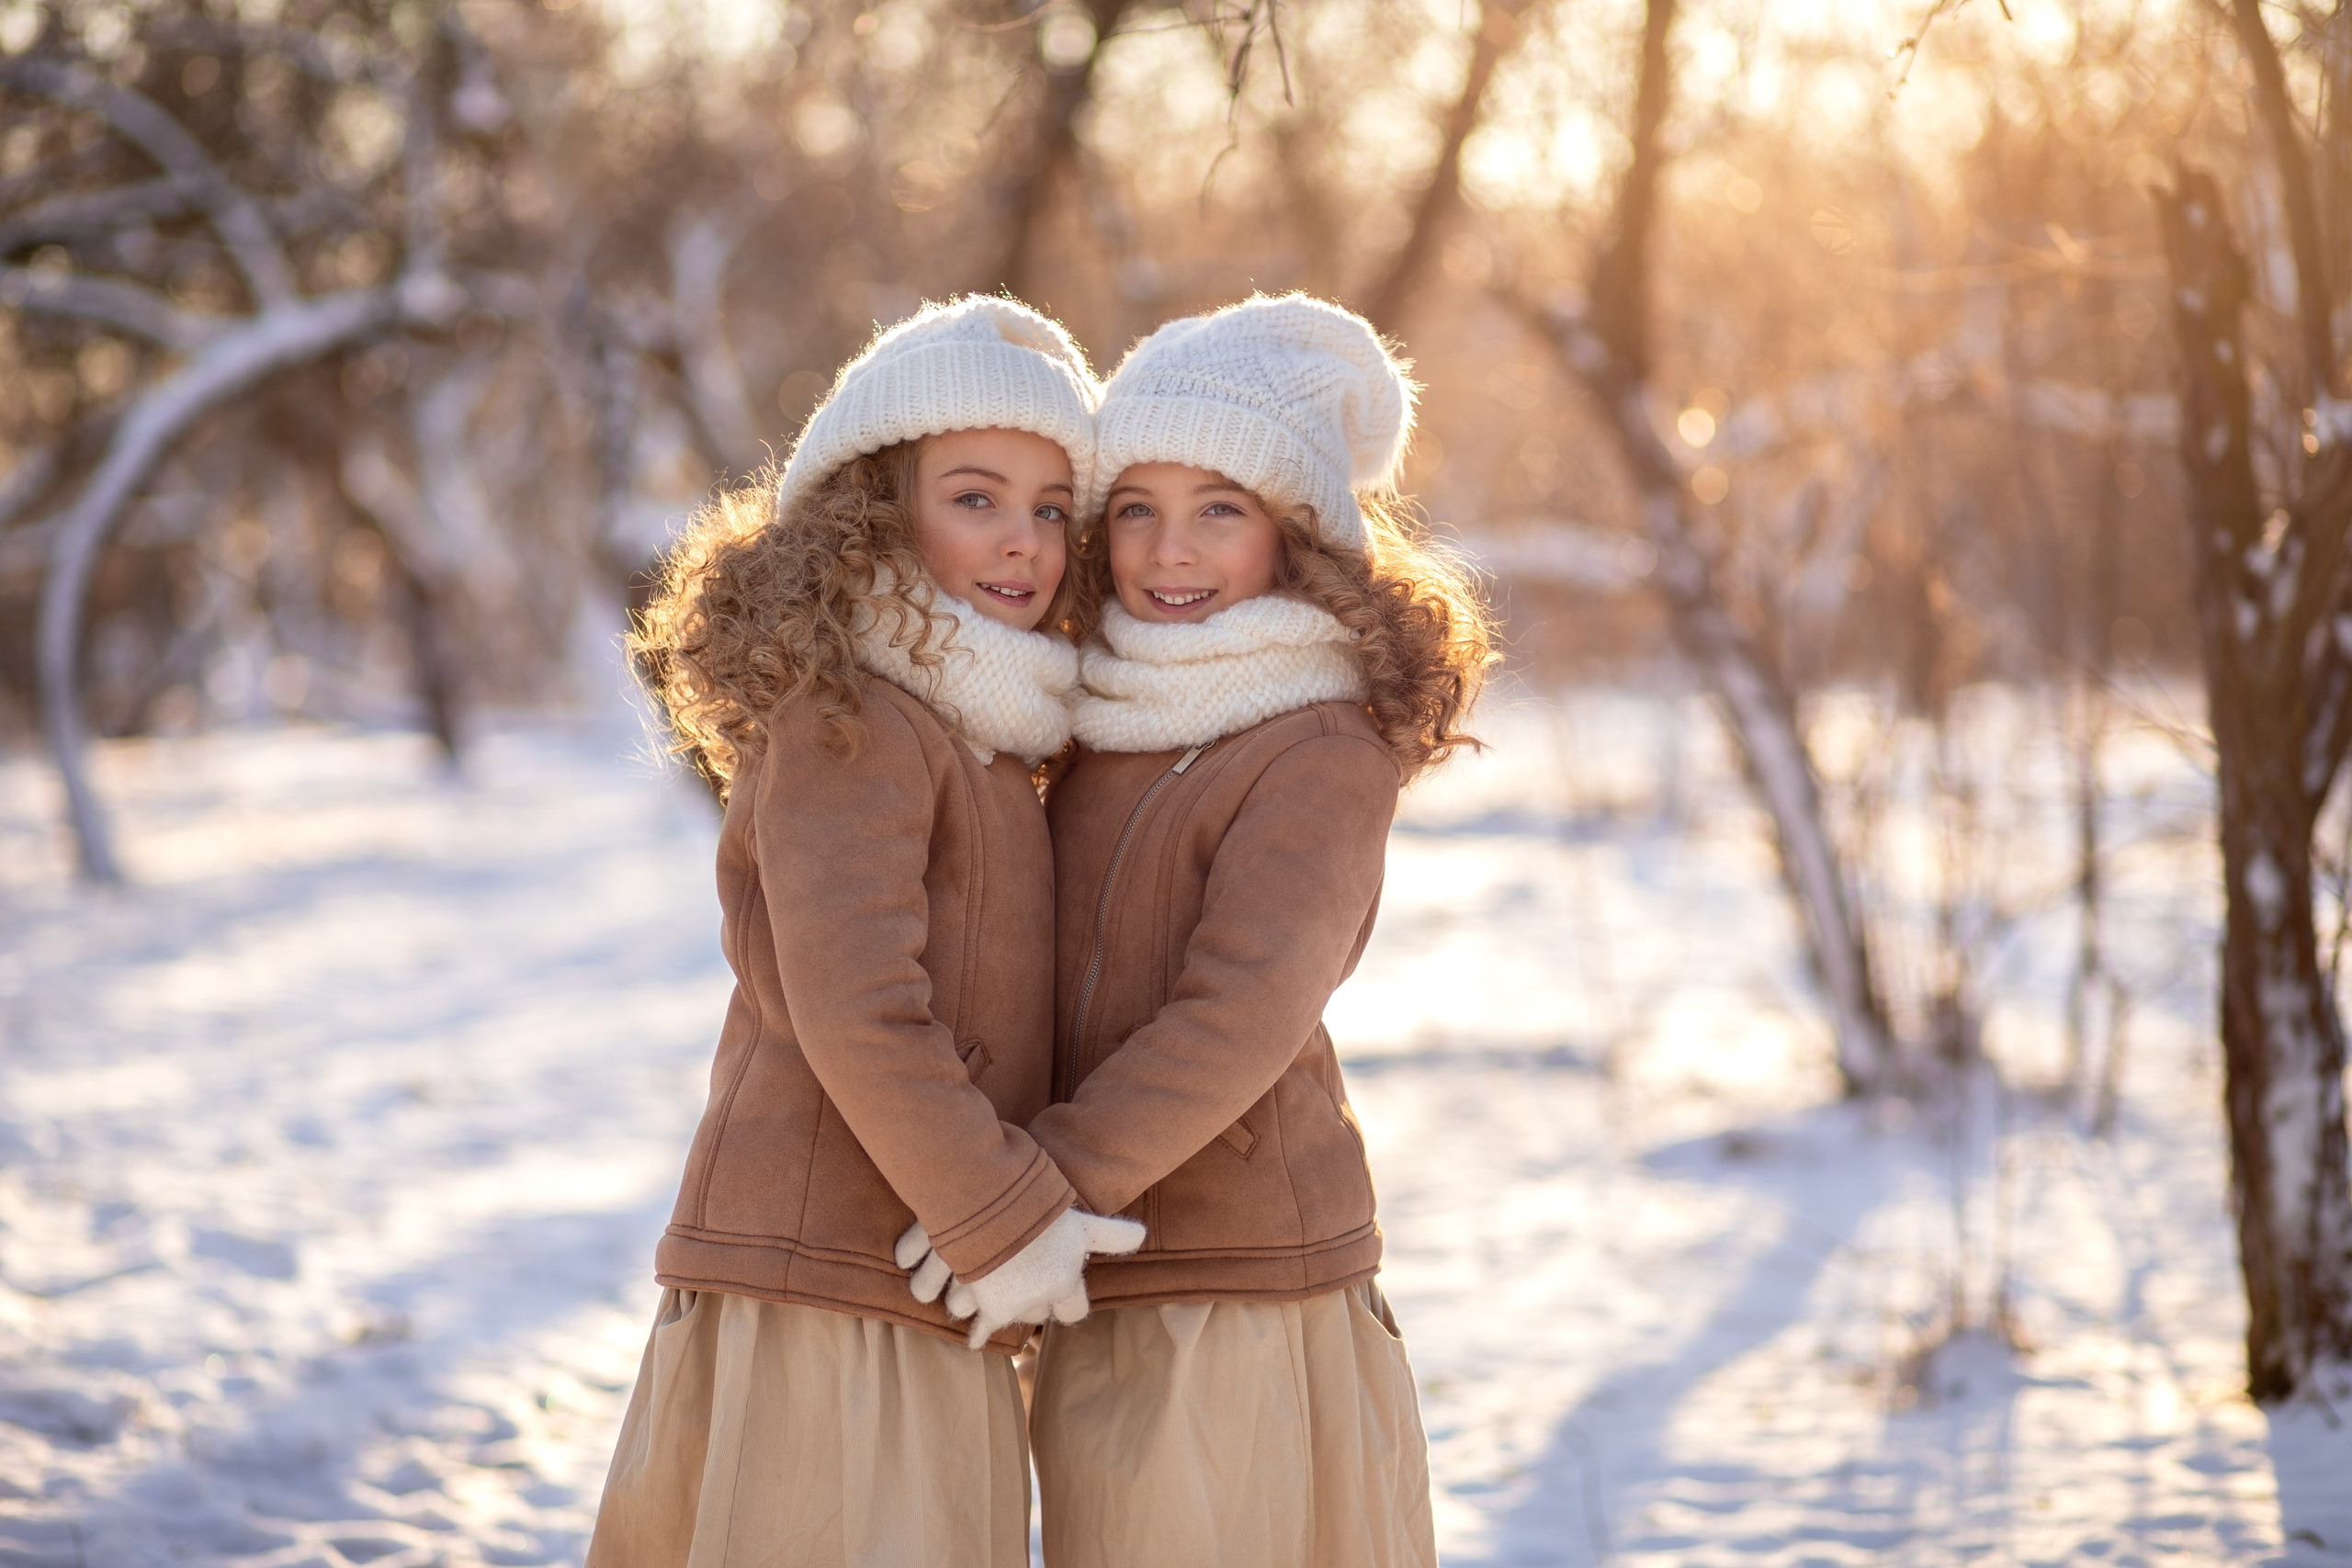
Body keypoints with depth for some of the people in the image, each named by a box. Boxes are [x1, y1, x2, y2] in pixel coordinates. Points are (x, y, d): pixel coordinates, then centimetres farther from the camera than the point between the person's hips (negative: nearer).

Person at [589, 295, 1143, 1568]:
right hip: (823, 1306, -9)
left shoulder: (976, 743, 19)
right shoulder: (846, 724, -12)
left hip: (918, 1326, 9)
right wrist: (1009, 1227, -16)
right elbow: (852, 1011, -21)